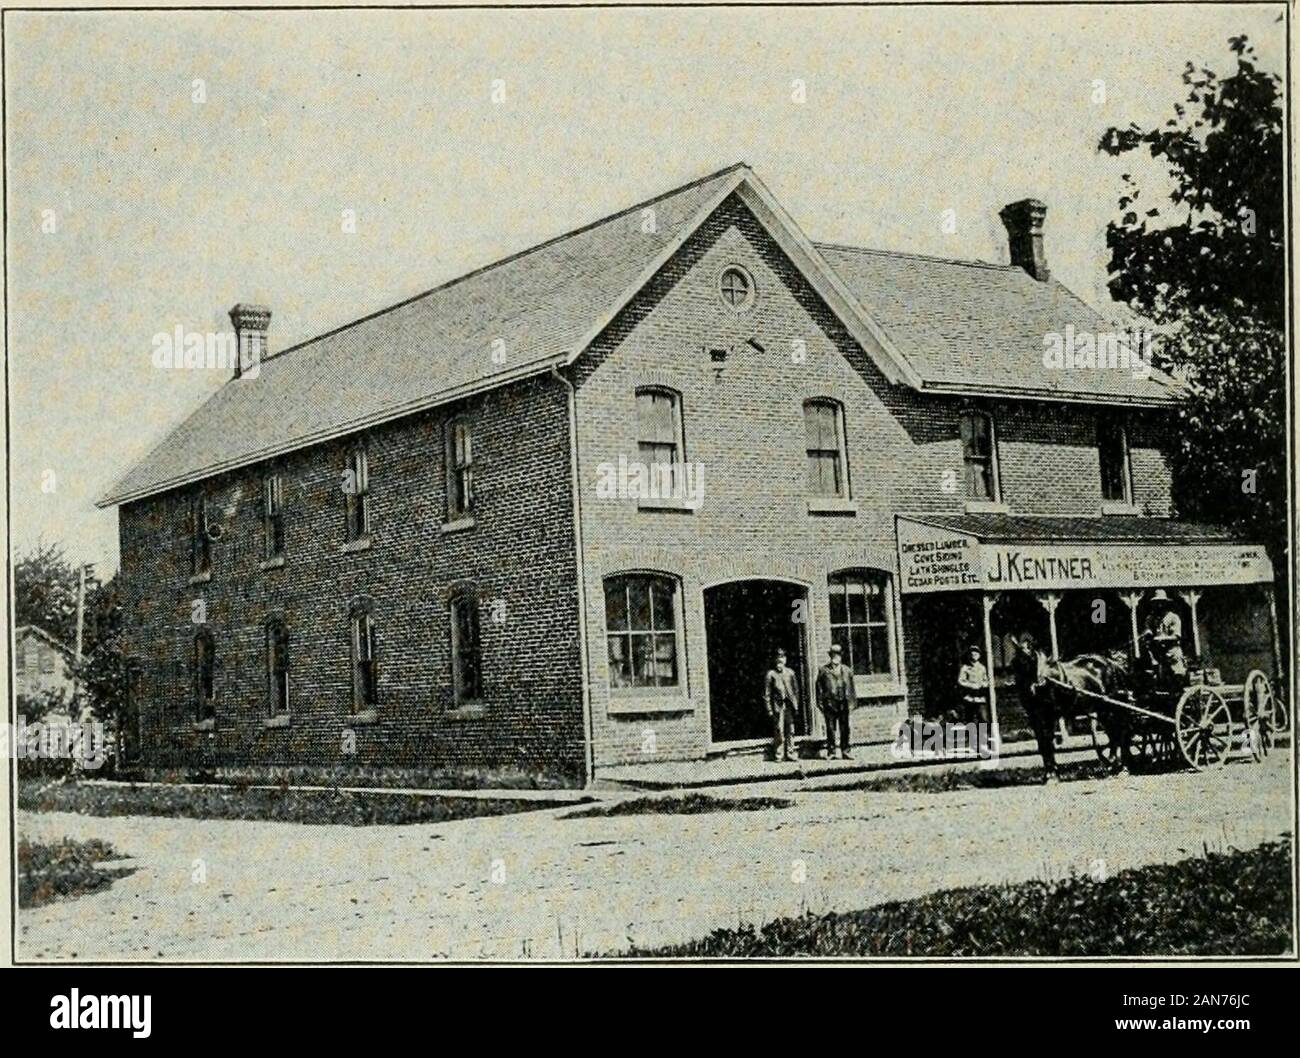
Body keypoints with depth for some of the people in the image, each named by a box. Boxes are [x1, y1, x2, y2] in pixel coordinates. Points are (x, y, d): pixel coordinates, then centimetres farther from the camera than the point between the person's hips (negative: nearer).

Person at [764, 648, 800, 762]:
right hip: (778, 705, -4)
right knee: (779, 731, -5)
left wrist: (796, 705, 9)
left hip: (789, 704, 4)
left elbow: (796, 689, 15)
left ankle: (790, 753, 10)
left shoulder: (790, 672, 11)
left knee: (790, 730, 4)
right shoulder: (771, 674, -1)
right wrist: (769, 709, -6)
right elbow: (767, 693, 0)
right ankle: (778, 755, 1)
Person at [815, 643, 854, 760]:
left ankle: (845, 751, 9)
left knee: (844, 728, 3)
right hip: (829, 702, -2)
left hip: (843, 703, 2)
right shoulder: (823, 670, 5)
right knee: (830, 728, 0)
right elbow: (819, 687, 4)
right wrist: (820, 703, -2)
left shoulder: (846, 670, 13)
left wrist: (851, 700, 6)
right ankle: (830, 751, 6)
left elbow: (851, 686, 14)